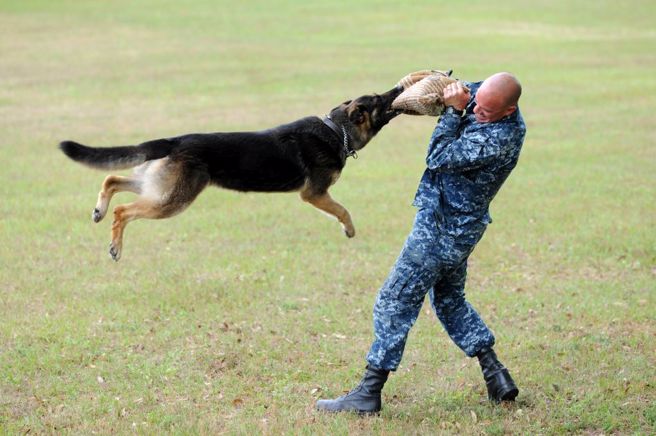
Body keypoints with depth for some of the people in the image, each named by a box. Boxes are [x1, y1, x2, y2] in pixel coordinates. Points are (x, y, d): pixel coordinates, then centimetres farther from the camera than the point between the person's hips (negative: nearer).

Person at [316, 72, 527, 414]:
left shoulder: (500, 137, -28)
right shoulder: (488, 100, 0)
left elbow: (439, 159, -23)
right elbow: (463, 90, 21)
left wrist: (454, 109, -18)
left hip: (443, 227, -10)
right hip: (460, 226, 10)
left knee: (395, 302, -3)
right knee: (449, 299, 24)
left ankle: (368, 394, 2)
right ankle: (496, 377, 23)